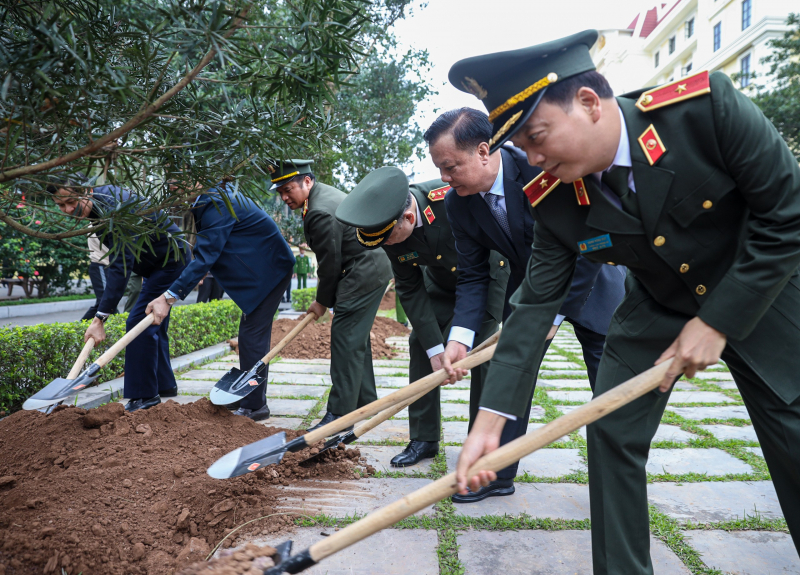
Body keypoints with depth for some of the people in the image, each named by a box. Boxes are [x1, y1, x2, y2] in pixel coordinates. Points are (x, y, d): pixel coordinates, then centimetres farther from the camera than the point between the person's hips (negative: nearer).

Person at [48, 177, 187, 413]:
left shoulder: (114, 208, -30)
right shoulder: (95, 205, 0)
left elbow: (121, 265, -36)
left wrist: (100, 318, -38)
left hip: (171, 260, -10)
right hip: (160, 262, 10)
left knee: (139, 322, -14)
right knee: (153, 322, 15)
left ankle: (144, 395, -7)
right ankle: (164, 385, 26)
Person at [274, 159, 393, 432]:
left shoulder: (319, 213, -22)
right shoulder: (325, 192, 12)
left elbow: (330, 263, -17)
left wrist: (322, 302, -3)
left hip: (363, 274, -11)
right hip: (375, 266, 11)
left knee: (346, 340, -11)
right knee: (357, 338, 17)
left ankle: (340, 413, -8)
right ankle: (365, 401, 27)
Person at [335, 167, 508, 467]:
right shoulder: (391, 229, -21)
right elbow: (410, 289, -12)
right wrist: (435, 345, -17)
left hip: (490, 271, -4)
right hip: (442, 280, 5)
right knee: (420, 344, -3)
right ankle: (423, 439, 9)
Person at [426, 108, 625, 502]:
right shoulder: (458, 203, -16)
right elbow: (473, 276, -9)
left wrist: (554, 314, -24)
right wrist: (460, 336, -22)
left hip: (590, 281, -3)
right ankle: (497, 475, 15)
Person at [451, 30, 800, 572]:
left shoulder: (708, 105, -30)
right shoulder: (556, 202, -20)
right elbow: (536, 304, -18)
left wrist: (718, 320, -23)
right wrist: (488, 423, -21)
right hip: (658, 306, 3)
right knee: (611, 433, -4)